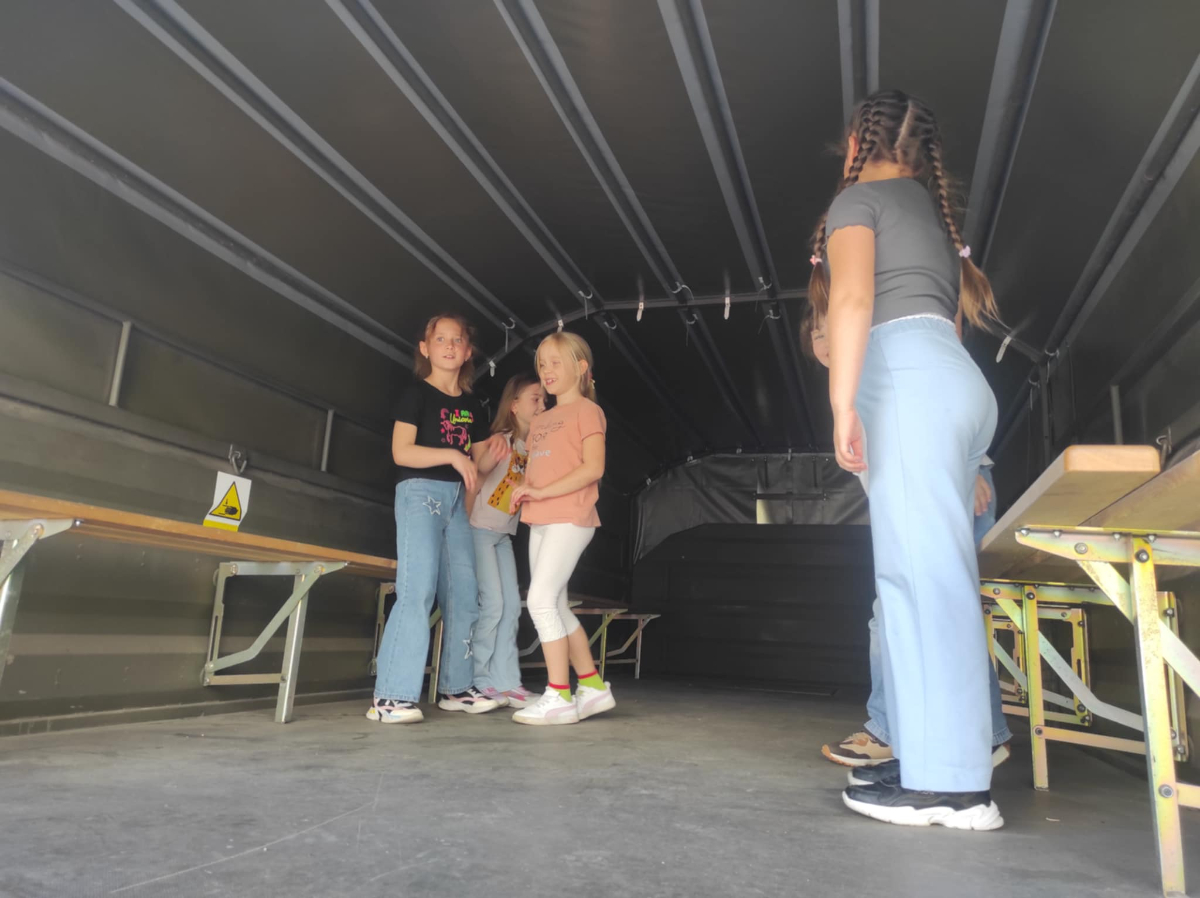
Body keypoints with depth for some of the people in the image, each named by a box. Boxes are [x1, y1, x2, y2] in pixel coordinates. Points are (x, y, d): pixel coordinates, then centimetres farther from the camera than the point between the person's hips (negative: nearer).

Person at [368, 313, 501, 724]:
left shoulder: (471, 405, 17)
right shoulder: (417, 393, -1)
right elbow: (401, 452, -12)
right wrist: (451, 454, -20)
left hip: (456, 499, 7)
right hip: (420, 492, -7)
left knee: (464, 595, 6)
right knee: (417, 591, -15)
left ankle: (456, 688, 17)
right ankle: (390, 696, -12)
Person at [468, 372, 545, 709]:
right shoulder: (497, 438, -12)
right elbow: (477, 467, -29)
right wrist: (491, 454, -51)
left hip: (504, 534, 8)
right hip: (480, 529, -7)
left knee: (511, 606, 3)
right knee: (492, 603, -10)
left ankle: (505, 681, 7)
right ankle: (478, 681, 2)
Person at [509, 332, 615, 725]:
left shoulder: (587, 410, -3)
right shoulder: (540, 421, 21)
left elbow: (593, 468, -14)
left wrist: (542, 492, -17)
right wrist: (522, 491, -1)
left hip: (570, 519, -9)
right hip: (540, 521, 9)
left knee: (541, 600, -14)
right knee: (555, 606, 9)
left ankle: (558, 696, -7)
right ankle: (593, 687, 20)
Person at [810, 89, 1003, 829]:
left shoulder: (859, 198, 7)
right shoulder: (932, 212, 31)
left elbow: (853, 300, -10)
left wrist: (843, 405, -15)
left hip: (910, 381, -8)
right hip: (954, 380, 9)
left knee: (923, 574, -12)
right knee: (933, 575, 5)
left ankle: (950, 782, -11)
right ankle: (945, 769, 7)